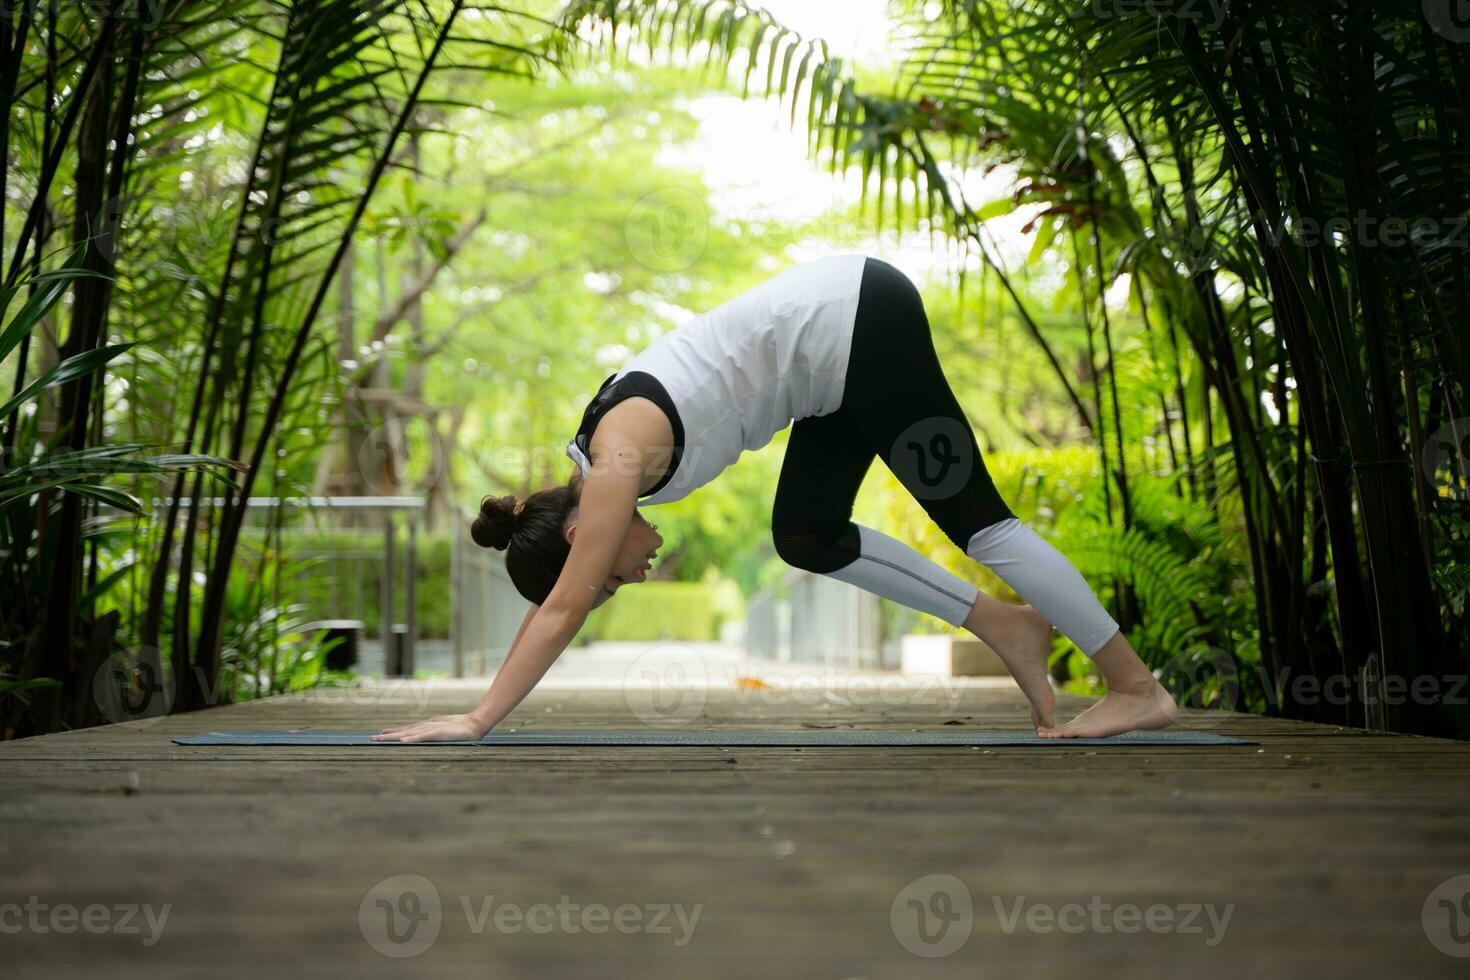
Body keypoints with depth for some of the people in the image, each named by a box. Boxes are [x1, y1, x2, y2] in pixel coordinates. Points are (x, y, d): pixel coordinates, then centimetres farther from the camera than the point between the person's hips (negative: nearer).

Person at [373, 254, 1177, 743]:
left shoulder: (615, 463, -15)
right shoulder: (597, 465, 9)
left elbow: (563, 610, -17)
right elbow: (556, 608, 17)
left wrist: (478, 720, -15)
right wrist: (487, 708, 18)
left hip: (856, 320, -9)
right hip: (838, 340, 9)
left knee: (972, 513, -4)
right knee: (805, 535, 7)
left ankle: (1136, 685, 3)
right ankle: (1005, 625, 10)